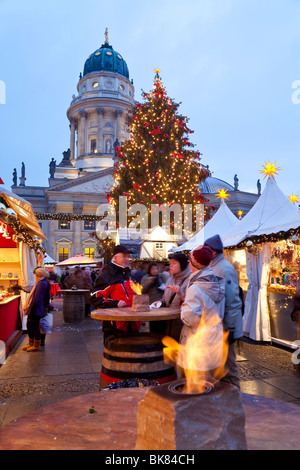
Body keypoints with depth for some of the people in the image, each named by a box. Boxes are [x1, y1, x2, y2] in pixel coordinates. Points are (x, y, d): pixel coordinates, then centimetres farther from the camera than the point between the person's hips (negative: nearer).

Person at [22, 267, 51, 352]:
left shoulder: (42, 283, -20)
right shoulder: (42, 282, 14)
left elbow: (37, 298, -24)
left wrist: (31, 308, -20)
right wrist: (29, 306, 19)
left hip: (37, 310, -11)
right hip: (35, 309, 11)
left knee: (35, 326, 0)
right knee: (29, 325, 18)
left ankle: (36, 345, 13)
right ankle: (31, 343, 30)